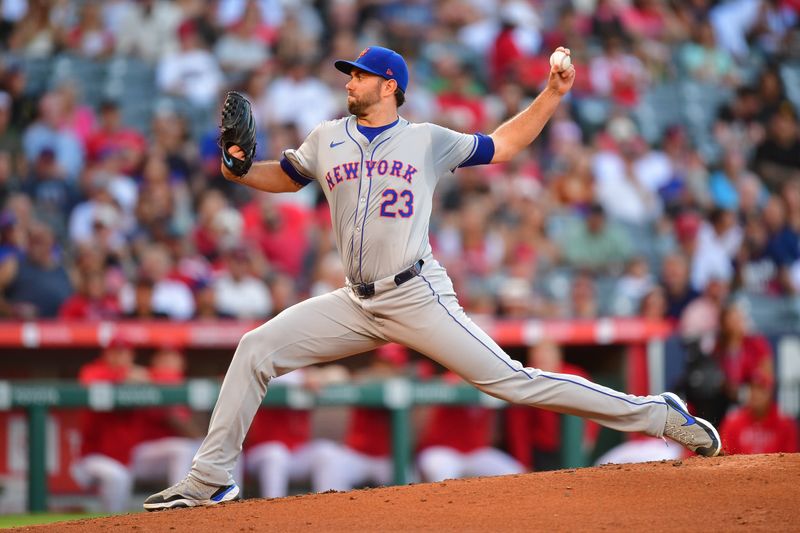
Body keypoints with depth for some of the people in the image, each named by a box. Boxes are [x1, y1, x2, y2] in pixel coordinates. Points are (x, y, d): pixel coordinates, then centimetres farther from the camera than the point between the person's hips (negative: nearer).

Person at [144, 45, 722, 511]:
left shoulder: (427, 141, 3)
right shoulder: (326, 141, 12)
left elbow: (502, 145, 12)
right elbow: (286, 176, 27)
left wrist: (552, 93, 2)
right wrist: (239, 171, 6)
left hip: (418, 298, -4)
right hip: (357, 304, 4)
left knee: (509, 379, -13)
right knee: (256, 349, -6)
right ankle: (211, 479, 0)